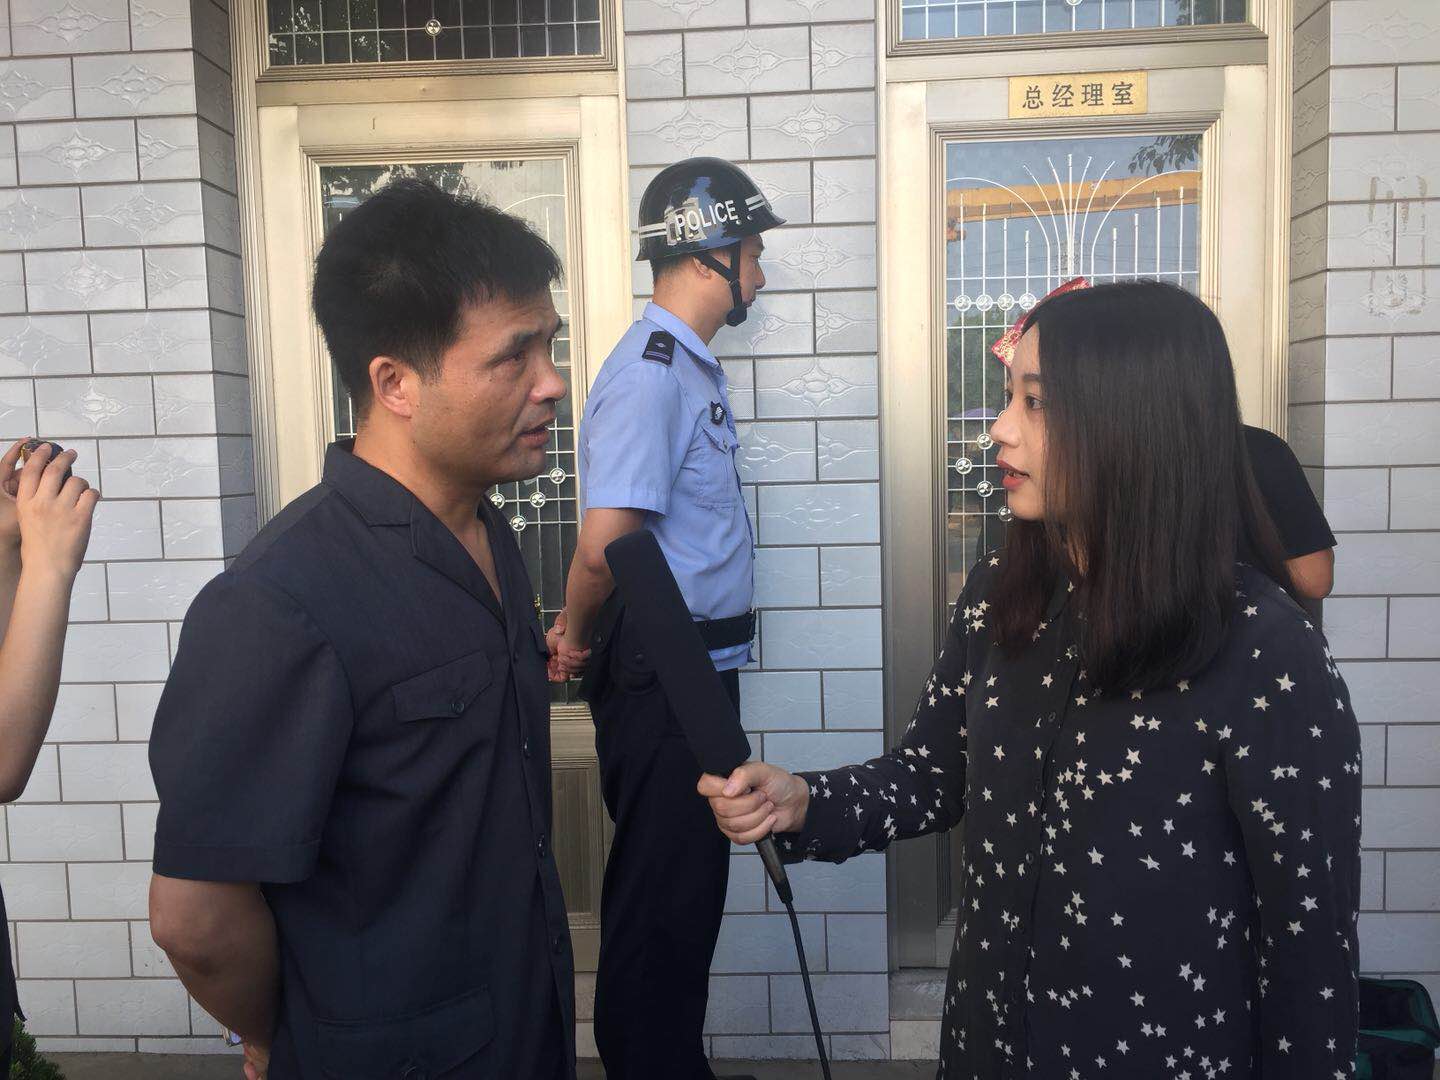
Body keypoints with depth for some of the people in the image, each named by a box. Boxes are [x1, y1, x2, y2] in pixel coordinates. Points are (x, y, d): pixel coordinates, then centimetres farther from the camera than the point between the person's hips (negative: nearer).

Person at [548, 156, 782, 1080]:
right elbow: (602, 546, -27)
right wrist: (578, 640, -9)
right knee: (663, 899, 5)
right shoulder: (650, 374, -20)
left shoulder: (693, 366, 12)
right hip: (661, 680, -10)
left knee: (688, 884, 21)